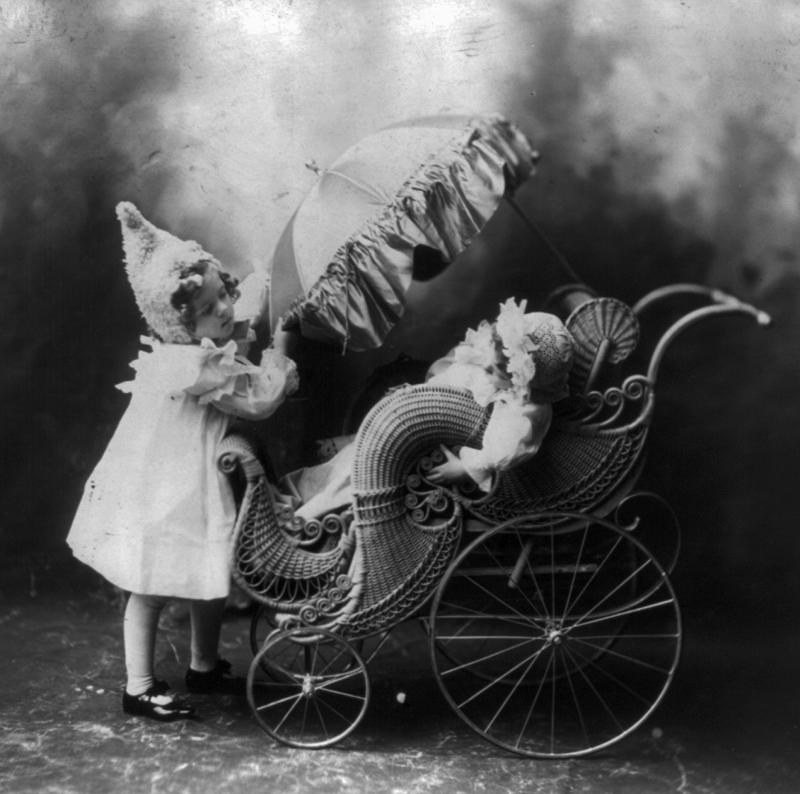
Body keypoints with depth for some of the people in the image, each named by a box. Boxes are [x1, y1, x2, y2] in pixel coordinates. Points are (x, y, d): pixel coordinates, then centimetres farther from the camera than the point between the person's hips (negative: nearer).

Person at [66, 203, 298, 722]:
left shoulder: (195, 348, -2)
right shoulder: (201, 366, -28)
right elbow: (262, 398, -21)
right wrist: (279, 348, -7)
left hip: (194, 487, 10)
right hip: (161, 496, -9)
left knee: (213, 577, 19)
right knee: (152, 590, 5)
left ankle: (205, 666, 39)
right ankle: (140, 687, 22)